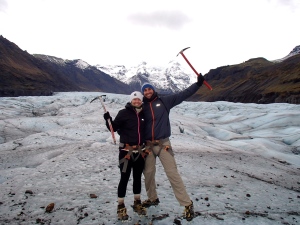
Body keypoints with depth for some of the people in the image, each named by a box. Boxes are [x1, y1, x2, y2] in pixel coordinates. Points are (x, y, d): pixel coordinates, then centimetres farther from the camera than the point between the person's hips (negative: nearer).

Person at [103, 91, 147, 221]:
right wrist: (108, 120, -23)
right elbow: (114, 127, -8)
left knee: (138, 177, 15)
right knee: (124, 178, 1)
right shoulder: (124, 113, -7)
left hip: (140, 150, 5)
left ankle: (137, 203, 32)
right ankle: (121, 206, 18)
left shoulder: (143, 114, 6)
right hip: (126, 150, -5)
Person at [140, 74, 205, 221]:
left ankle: (187, 204, 4)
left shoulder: (164, 101, 1)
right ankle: (152, 198, 35)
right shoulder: (142, 107, 5)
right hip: (148, 145, 3)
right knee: (148, 173, 12)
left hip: (163, 144, -3)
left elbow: (182, 95, -2)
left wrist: (198, 84, -7)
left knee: (172, 173, -6)